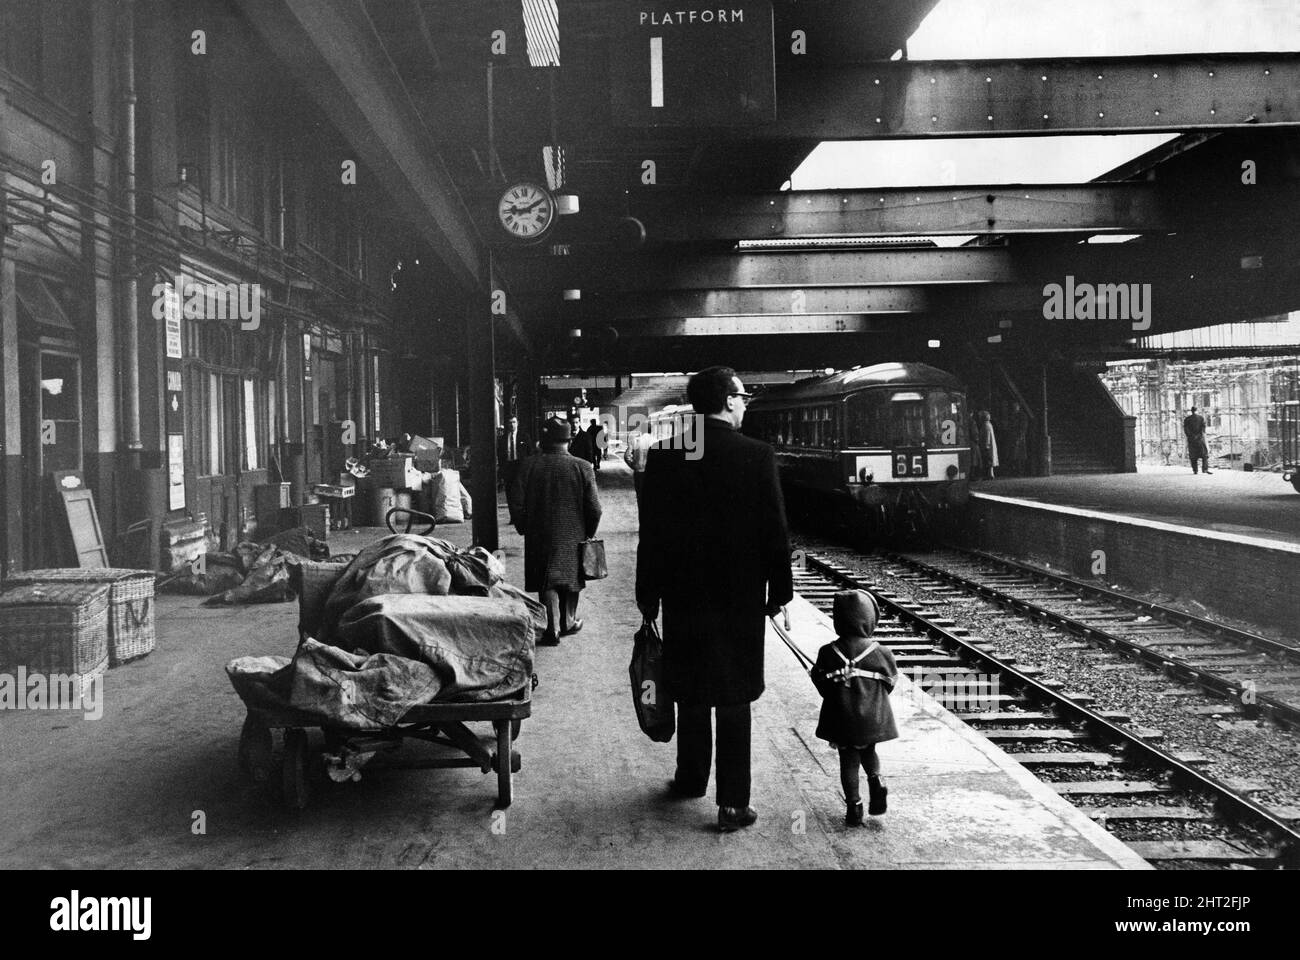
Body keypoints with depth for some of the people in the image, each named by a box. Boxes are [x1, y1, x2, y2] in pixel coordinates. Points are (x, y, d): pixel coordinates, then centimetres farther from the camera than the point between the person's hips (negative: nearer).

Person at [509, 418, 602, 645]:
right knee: (570, 575, 17)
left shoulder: (529, 465, -7)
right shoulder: (582, 467, -8)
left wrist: (524, 528, 8)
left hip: (541, 535, 0)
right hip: (573, 534, 1)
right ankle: (568, 622, 30)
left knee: (548, 581, 4)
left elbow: (516, 501, -5)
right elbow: (594, 507, -7)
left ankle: (554, 627, -5)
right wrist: (589, 533, 8)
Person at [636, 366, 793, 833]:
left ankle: (691, 779, 32)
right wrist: (779, 591, 4)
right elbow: (775, 531, -7)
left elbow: (651, 533, -1)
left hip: (682, 594, 2)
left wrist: (648, 596, 7)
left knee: (691, 692, 18)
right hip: (740, 597, -2)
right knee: (734, 698, 5)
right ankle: (733, 803, 8)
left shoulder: (663, 455, -4)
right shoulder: (758, 456, -10)